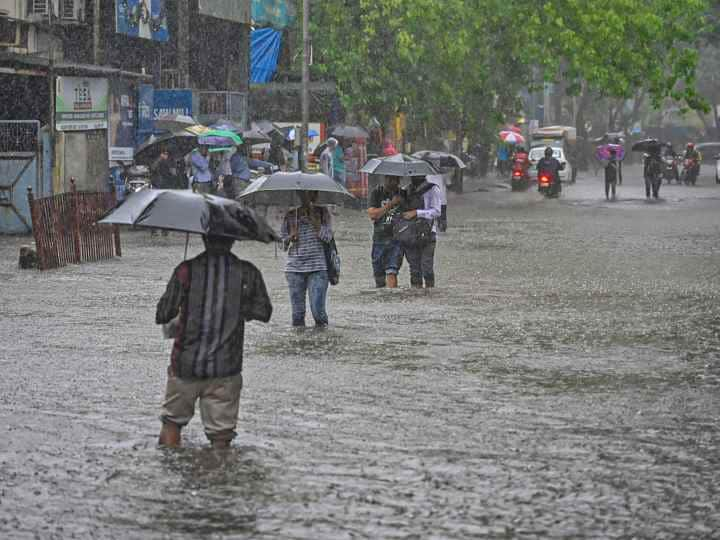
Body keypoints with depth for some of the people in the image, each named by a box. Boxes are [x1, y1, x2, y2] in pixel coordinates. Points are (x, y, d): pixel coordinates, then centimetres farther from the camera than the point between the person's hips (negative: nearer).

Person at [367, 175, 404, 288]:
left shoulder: (402, 194, 5)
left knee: (391, 273, -17)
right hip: (379, 239, 1)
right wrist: (390, 204, -16)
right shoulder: (376, 193, 3)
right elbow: (372, 214, -10)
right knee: (379, 276, 10)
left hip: (396, 239, -1)